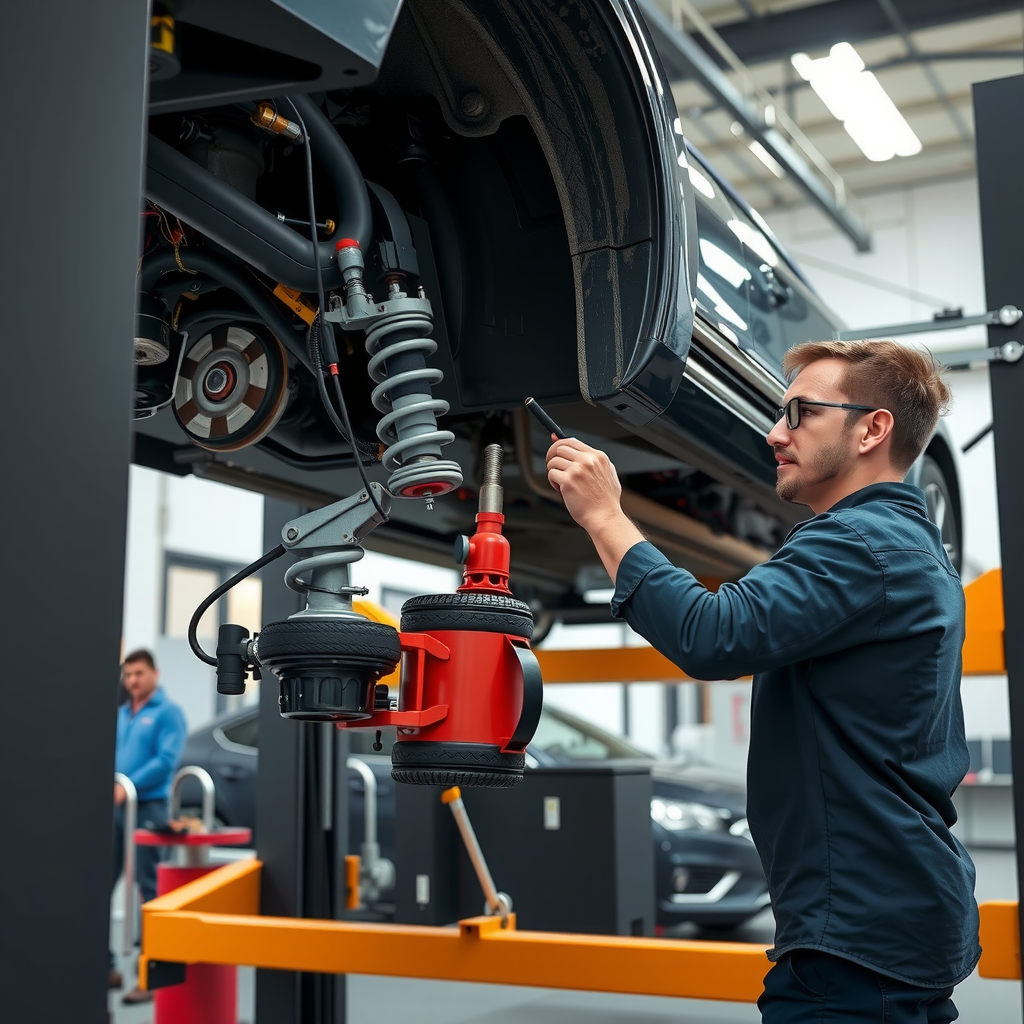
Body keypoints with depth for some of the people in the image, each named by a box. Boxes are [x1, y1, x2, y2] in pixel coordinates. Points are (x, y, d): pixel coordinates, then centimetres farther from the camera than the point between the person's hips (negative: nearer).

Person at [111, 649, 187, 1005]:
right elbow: (110, 755, 17)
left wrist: (129, 786, -18)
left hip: (147, 807, -7)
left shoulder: (167, 712, -4)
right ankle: (104, 965, 18)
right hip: (114, 807, 7)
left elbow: (166, 760, -13)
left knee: (148, 888, -3)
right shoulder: (120, 714, 17)